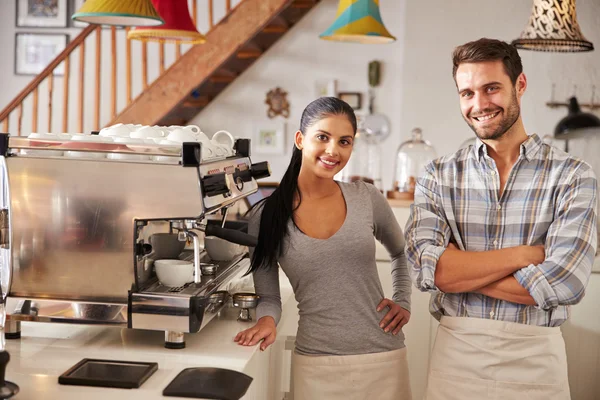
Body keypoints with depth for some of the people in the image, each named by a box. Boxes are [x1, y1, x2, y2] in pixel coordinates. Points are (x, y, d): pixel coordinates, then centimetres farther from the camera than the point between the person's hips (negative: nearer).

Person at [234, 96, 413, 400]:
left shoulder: (367, 198, -2)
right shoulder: (265, 216, -6)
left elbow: (401, 252, 17)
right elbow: (268, 297, 2)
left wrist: (403, 301, 6)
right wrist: (267, 319, -18)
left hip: (383, 358, 2)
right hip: (316, 364, -1)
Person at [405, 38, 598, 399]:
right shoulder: (439, 176, 1)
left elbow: (564, 284, -17)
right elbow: (423, 268, -13)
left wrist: (458, 270, -12)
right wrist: (523, 254, -15)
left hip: (535, 359, -1)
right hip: (455, 353, 2)